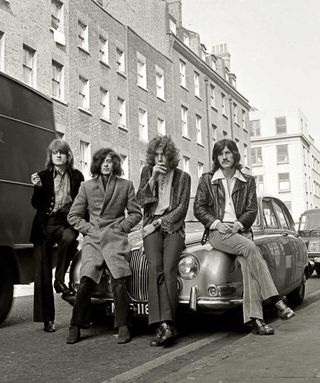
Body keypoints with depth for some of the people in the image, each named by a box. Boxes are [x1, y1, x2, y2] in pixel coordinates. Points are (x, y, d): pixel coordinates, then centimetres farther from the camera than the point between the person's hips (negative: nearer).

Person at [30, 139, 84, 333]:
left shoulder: (76, 176, 8)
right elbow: (36, 204, 1)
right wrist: (38, 187, -15)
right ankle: (48, 319, 9)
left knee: (69, 238, -38)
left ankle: (60, 280, -18)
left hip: (66, 223, 0)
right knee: (42, 275, -1)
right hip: (45, 225, 1)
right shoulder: (43, 176, 7)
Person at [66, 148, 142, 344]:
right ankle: (75, 328, 1)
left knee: (119, 283, -13)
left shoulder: (126, 185, 11)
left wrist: (121, 227, 0)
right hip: (92, 240, 1)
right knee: (86, 282, -10)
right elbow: (73, 216, 14)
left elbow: (136, 213, 12)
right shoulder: (87, 186, 14)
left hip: (116, 239, -1)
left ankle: (123, 328, -1)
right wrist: (89, 228, 2)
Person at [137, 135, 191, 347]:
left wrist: (161, 221, -6)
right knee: (155, 267, -24)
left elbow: (182, 209, 3)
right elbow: (141, 199, 3)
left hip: (173, 226, -1)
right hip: (151, 227, 1)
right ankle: (165, 324, -34)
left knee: (168, 268, -24)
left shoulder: (183, 177, 10)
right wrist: (153, 178, -8)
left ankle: (164, 324, -30)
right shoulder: (147, 172, 16)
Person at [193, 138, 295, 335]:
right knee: (251, 249, -32)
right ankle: (276, 301, -34)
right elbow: (199, 208, 6)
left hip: (241, 230, 2)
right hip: (217, 232, -2)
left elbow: (252, 210, 7)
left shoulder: (248, 181, 14)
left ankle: (254, 319, -34)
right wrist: (216, 223, -9)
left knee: (249, 264, -29)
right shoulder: (207, 179, 11)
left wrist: (238, 224, -11)